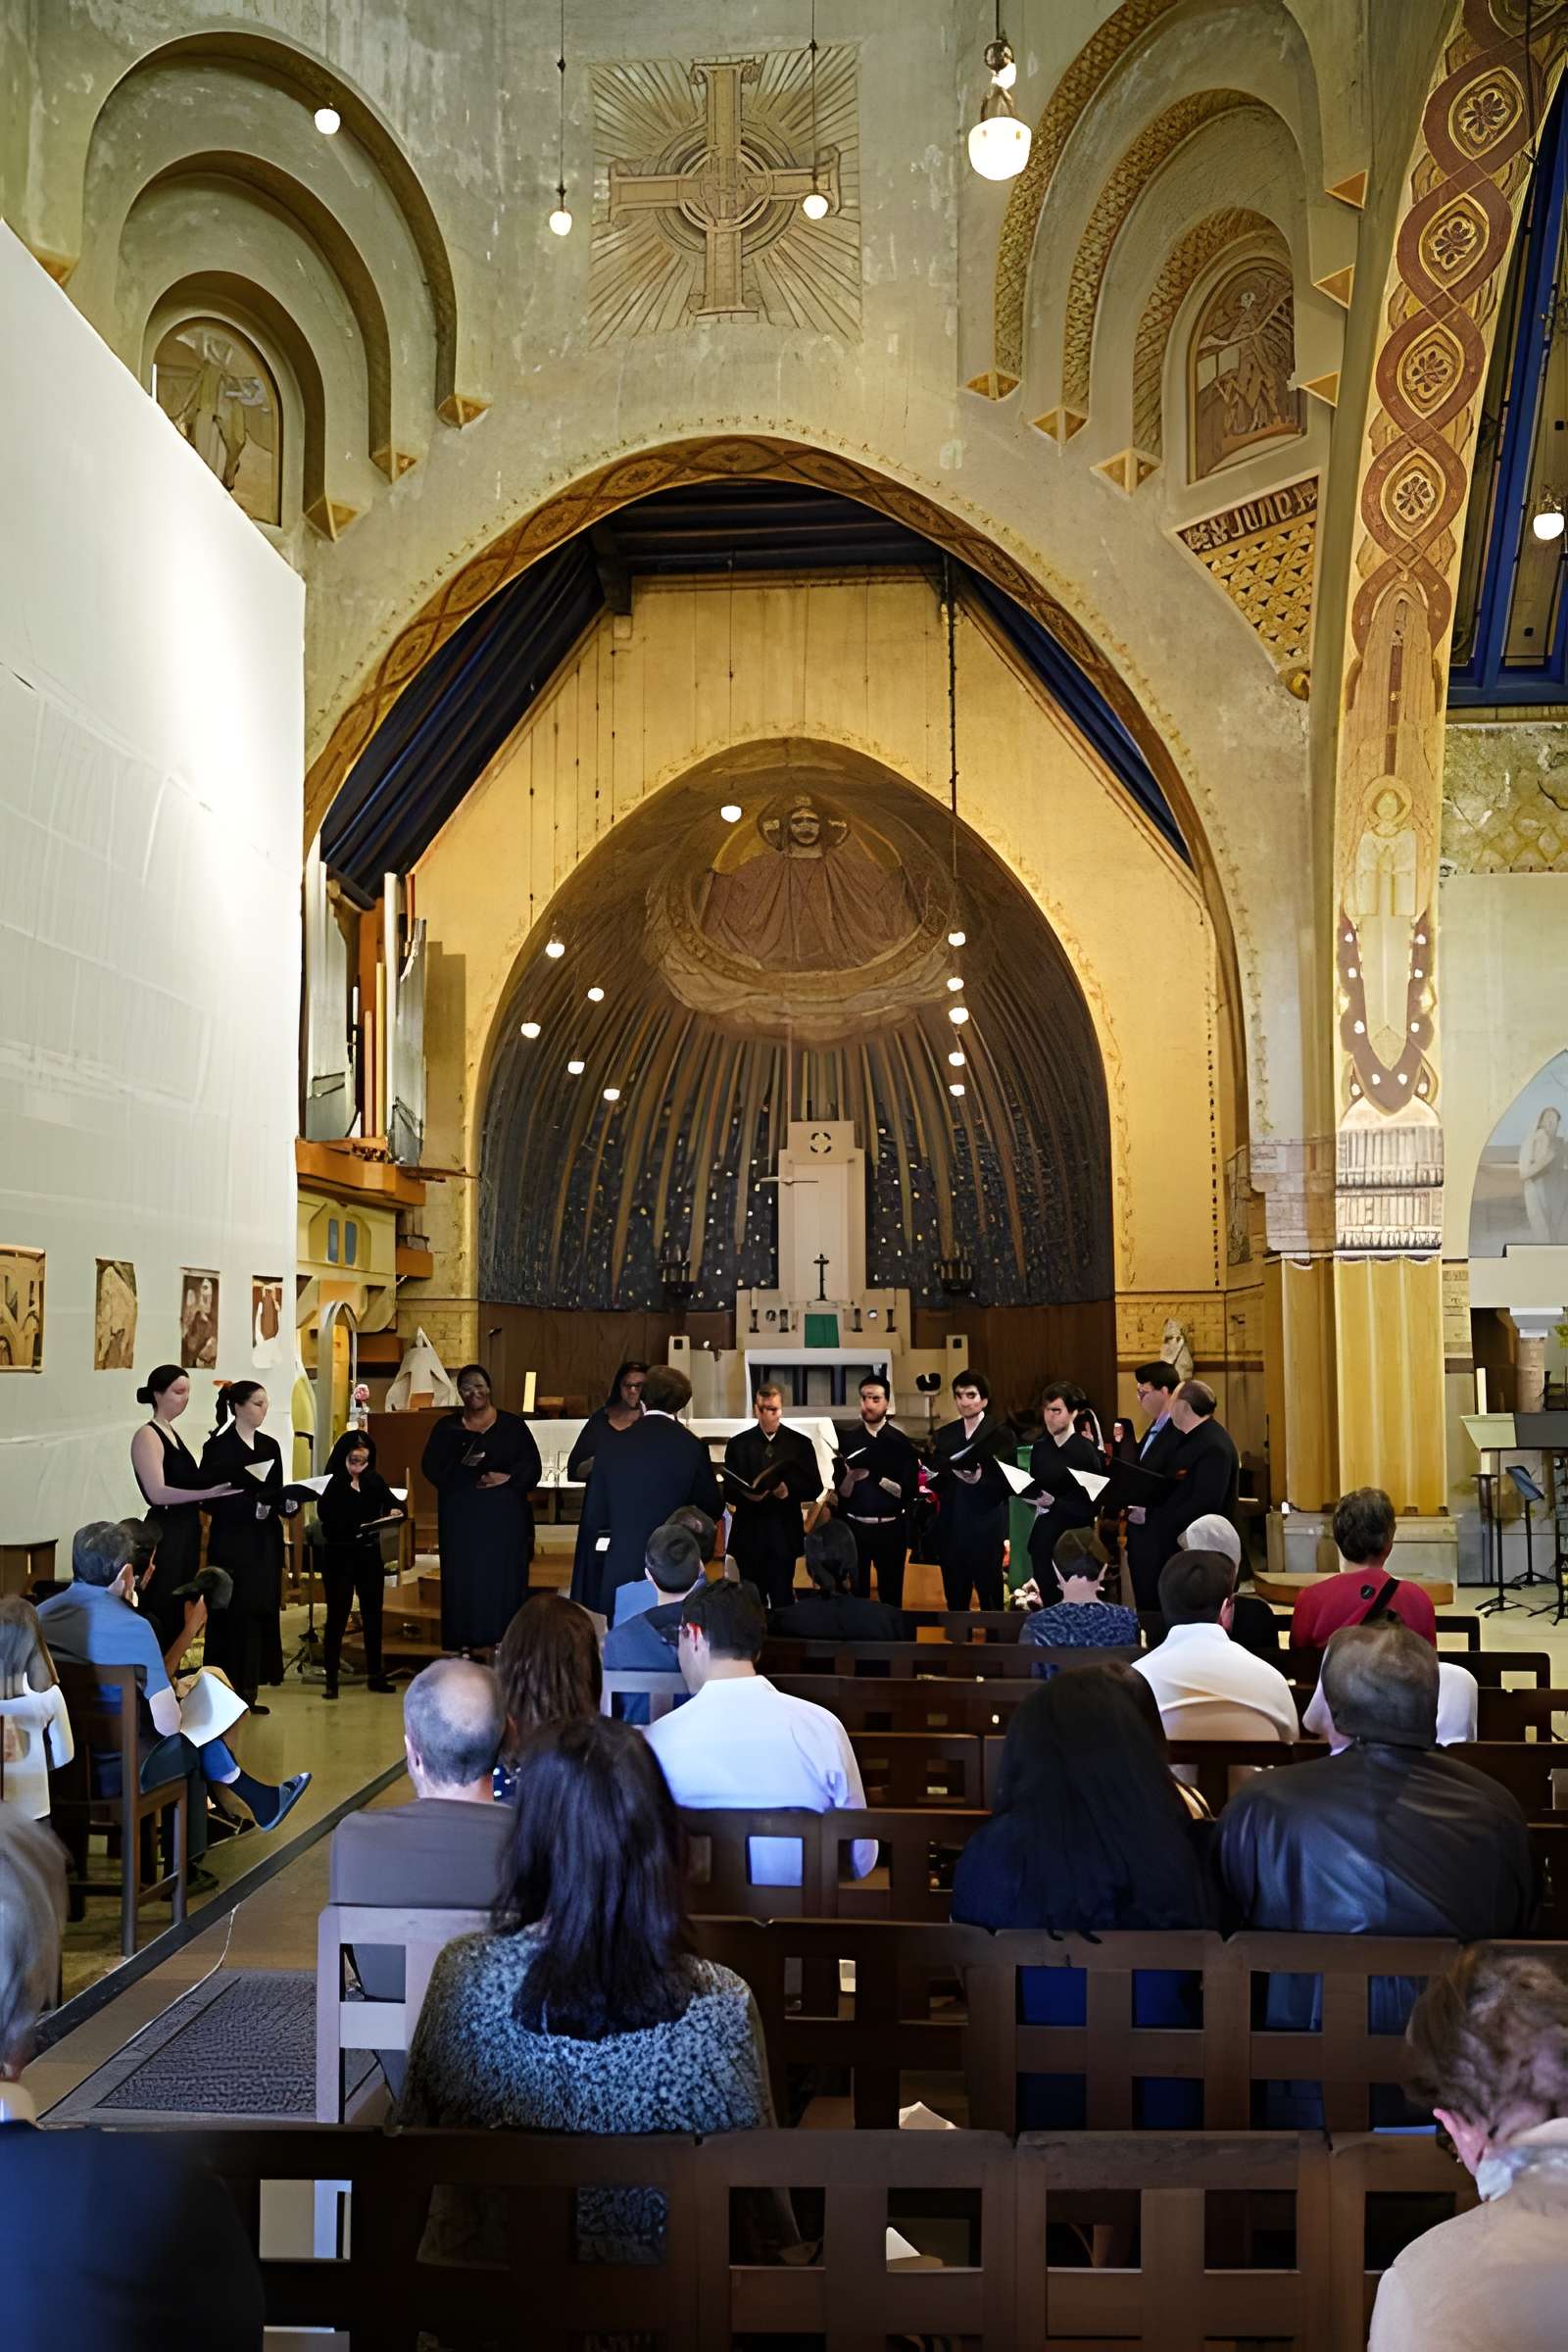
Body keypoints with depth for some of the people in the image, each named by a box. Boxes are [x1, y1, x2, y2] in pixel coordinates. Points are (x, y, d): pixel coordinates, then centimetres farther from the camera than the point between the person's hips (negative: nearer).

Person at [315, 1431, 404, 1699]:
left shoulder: (374, 1480, 6)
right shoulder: (331, 1483, -8)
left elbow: (394, 1503, 3)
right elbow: (326, 1515, -20)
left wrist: (396, 1511, -19)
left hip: (370, 1554, 4)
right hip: (339, 1556, -4)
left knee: (373, 1615, 10)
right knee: (337, 1616, -1)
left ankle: (375, 1675, 20)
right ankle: (331, 1680, 6)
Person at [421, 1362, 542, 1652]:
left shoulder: (512, 1425, 6)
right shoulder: (447, 1428, 9)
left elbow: (531, 1466, 3)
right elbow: (432, 1468, 0)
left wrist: (507, 1478, -15)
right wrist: (463, 1467, -17)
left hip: (505, 1518, -1)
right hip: (461, 1518, 1)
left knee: (504, 1582, -3)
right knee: (463, 1583, -2)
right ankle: (464, 1647, 5)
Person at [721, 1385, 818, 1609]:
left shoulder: (800, 1443, 4)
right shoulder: (738, 1444, 5)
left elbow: (814, 1488, 1)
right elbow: (728, 1491, 2)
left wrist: (789, 1490, -19)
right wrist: (746, 1494, -20)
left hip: (784, 1534, -1)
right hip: (748, 1534, 1)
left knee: (782, 1600, 3)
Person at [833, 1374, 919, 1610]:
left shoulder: (901, 1443, -2)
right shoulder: (847, 1442, 2)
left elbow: (909, 1492, -7)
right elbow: (841, 1493, -1)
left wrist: (875, 1477, -18)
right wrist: (850, 1477, -22)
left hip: (891, 1528, -1)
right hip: (855, 1527, 1)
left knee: (891, 1594, 6)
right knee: (856, 1593, 5)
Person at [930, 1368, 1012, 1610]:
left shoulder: (1000, 1433, -2)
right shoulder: (944, 1435, 11)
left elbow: (1008, 1483, -6)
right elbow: (938, 1479, 9)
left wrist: (981, 1479, -22)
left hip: (987, 1530, -4)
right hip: (952, 1528, 4)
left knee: (990, 1600, 3)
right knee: (954, 1600, 9)